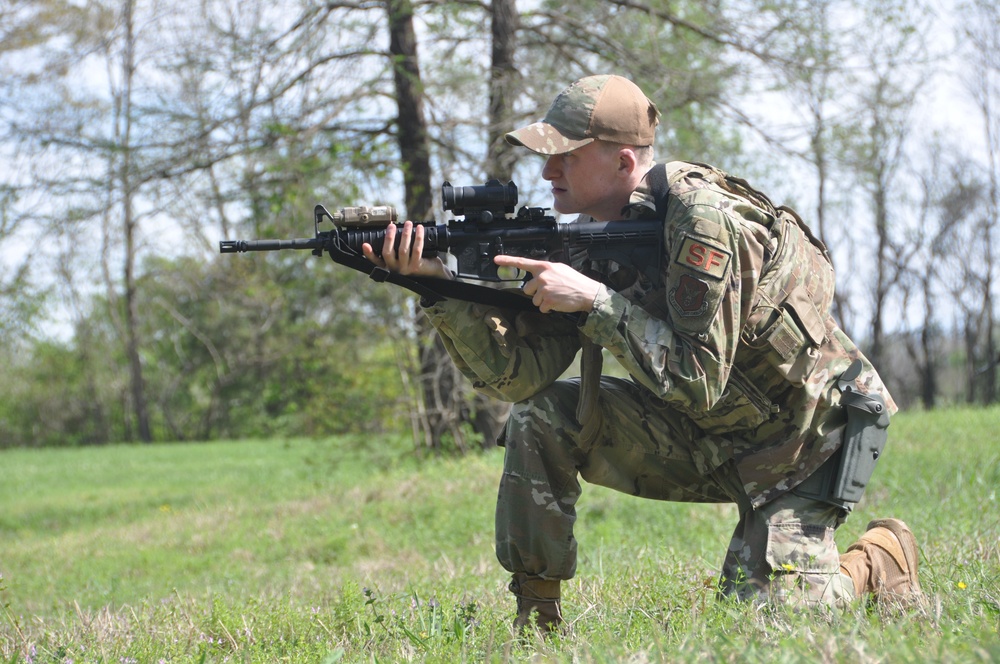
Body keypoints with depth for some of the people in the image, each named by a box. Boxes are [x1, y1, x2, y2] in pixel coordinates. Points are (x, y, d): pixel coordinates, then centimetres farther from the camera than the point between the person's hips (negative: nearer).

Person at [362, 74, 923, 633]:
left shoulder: (704, 219, -26)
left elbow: (698, 381, -31)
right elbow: (519, 373, -8)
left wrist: (593, 300, -31)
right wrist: (444, 283, -20)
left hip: (805, 435, -7)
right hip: (710, 435, 7)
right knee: (539, 417, -8)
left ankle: (881, 560, 12)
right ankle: (536, 623, 2)